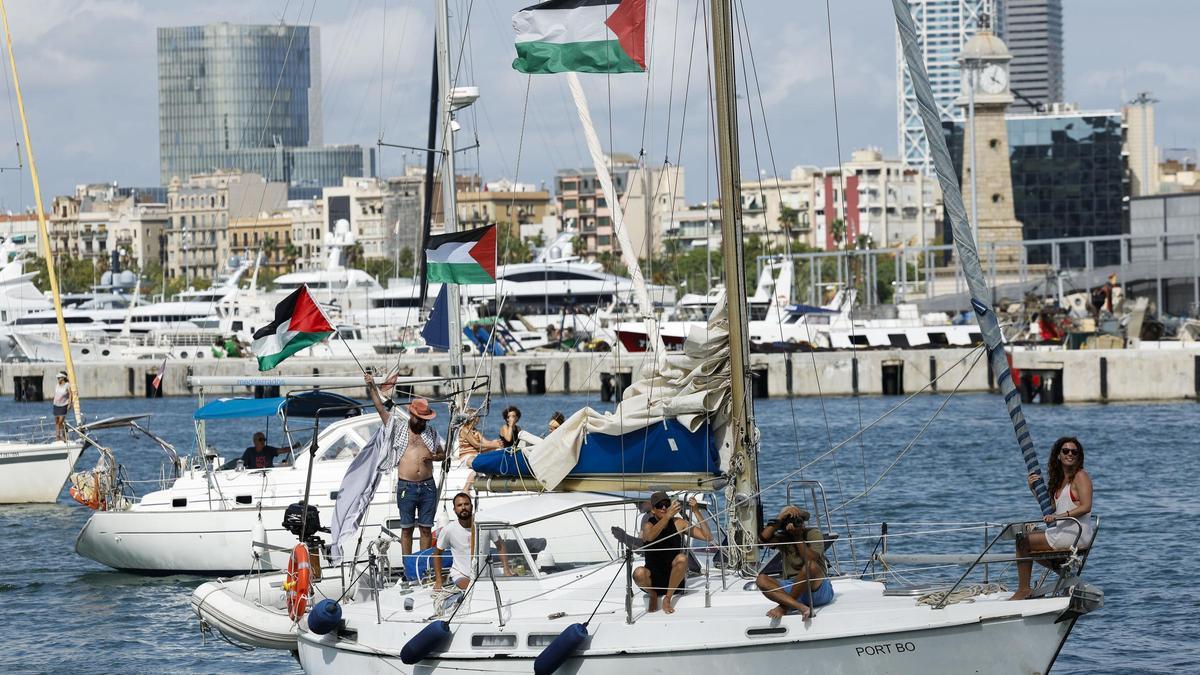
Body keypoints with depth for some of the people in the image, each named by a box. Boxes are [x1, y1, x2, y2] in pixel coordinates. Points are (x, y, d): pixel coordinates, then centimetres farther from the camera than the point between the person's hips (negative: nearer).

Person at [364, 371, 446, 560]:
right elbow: (380, 408, 1)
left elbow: (442, 454, 20)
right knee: (406, 528, 2)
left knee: (426, 528, 5)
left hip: (428, 486, 2)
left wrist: (434, 457, -4)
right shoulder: (398, 429, 5)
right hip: (406, 486, -2)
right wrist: (372, 387, -7)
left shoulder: (431, 433, 12)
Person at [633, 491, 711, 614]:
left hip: (674, 579, 1)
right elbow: (650, 536, -33)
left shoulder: (678, 523, -1)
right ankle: (653, 594, 1)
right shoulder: (648, 524, -6)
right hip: (653, 580, -1)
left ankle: (668, 598, -12)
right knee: (639, 573, -34)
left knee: (682, 558, -29)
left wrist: (696, 512, -15)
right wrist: (667, 516, -43)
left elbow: (707, 537, -6)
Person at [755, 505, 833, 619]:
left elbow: (810, 559, -16)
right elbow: (764, 537, -12)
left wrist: (798, 537, -12)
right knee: (761, 579, -20)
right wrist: (780, 518, -12)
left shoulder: (813, 534, 2)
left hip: (818, 589, -3)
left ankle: (784, 607, -26)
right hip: (791, 589, 3)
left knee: (810, 565, -35)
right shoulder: (782, 538, 10)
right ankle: (800, 607, -41)